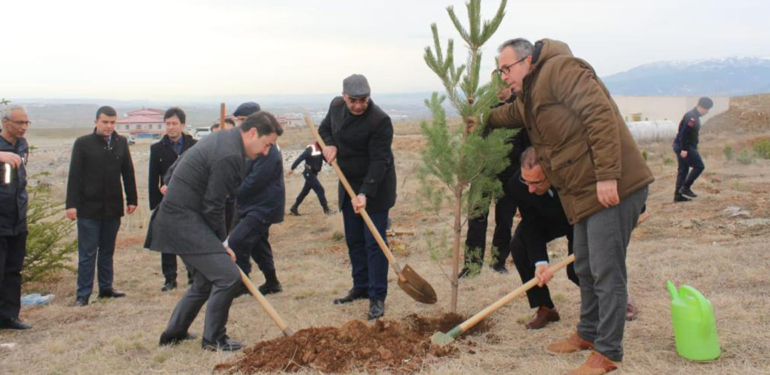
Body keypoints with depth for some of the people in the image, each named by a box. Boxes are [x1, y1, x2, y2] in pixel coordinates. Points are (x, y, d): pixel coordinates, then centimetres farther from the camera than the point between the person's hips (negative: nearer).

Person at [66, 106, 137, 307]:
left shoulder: (121, 143, 7)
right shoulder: (83, 143, -3)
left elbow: (128, 173, 10)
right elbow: (74, 175, -6)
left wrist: (131, 199, 7)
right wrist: (72, 204, -11)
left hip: (113, 207, 4)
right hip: (89, 207, -3)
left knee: (107, 251, 13)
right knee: (87, 253, 0)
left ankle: (106, 288, 22)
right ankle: (83, 294, 6)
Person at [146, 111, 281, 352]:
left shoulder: (221, 138, 12)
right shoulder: (230, 156, -21)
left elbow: (171, 173, 19)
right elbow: (212, 206, -18)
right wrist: (222, 243, -5)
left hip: (176, 219, 11)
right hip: (184, 221, -11)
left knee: (205, 281, 18)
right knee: (228, 276, -12)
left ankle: (173, 334, 30)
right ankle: (213, 339, 3)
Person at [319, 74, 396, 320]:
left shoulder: (380, 120, -23)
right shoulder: (336, 106, 0)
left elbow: (379, 161, -25)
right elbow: (324, 128, 19)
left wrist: (366, 193, -32)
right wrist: (329, 144, -4)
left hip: (375, 188, -7)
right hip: (348, 185, 7)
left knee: (374, 242, -7)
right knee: (353, 240, 14)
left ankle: (377, 297, -2)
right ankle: (361, 287, 27)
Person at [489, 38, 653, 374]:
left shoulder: (561, 70, -13)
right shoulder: (527, 98, 18)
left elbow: (600, 114, -23)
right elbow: (507, 116, 42)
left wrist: (607, 176, -27)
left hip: (613, 189, -10)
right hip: (584, 194, 10)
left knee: (606, 272, -4)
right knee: (585, 269, 20)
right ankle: (589, 334, 36)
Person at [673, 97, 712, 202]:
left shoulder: (694, 116, 17)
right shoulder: (691, 117, -16)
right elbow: (684, 133, -23)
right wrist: (684, 149, -25)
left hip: (680, 147, 10)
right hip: (685, 147, -10)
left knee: (683, 170, 11)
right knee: (699, 166, -5)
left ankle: (678, 195, 12)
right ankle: (685, 187, -3)